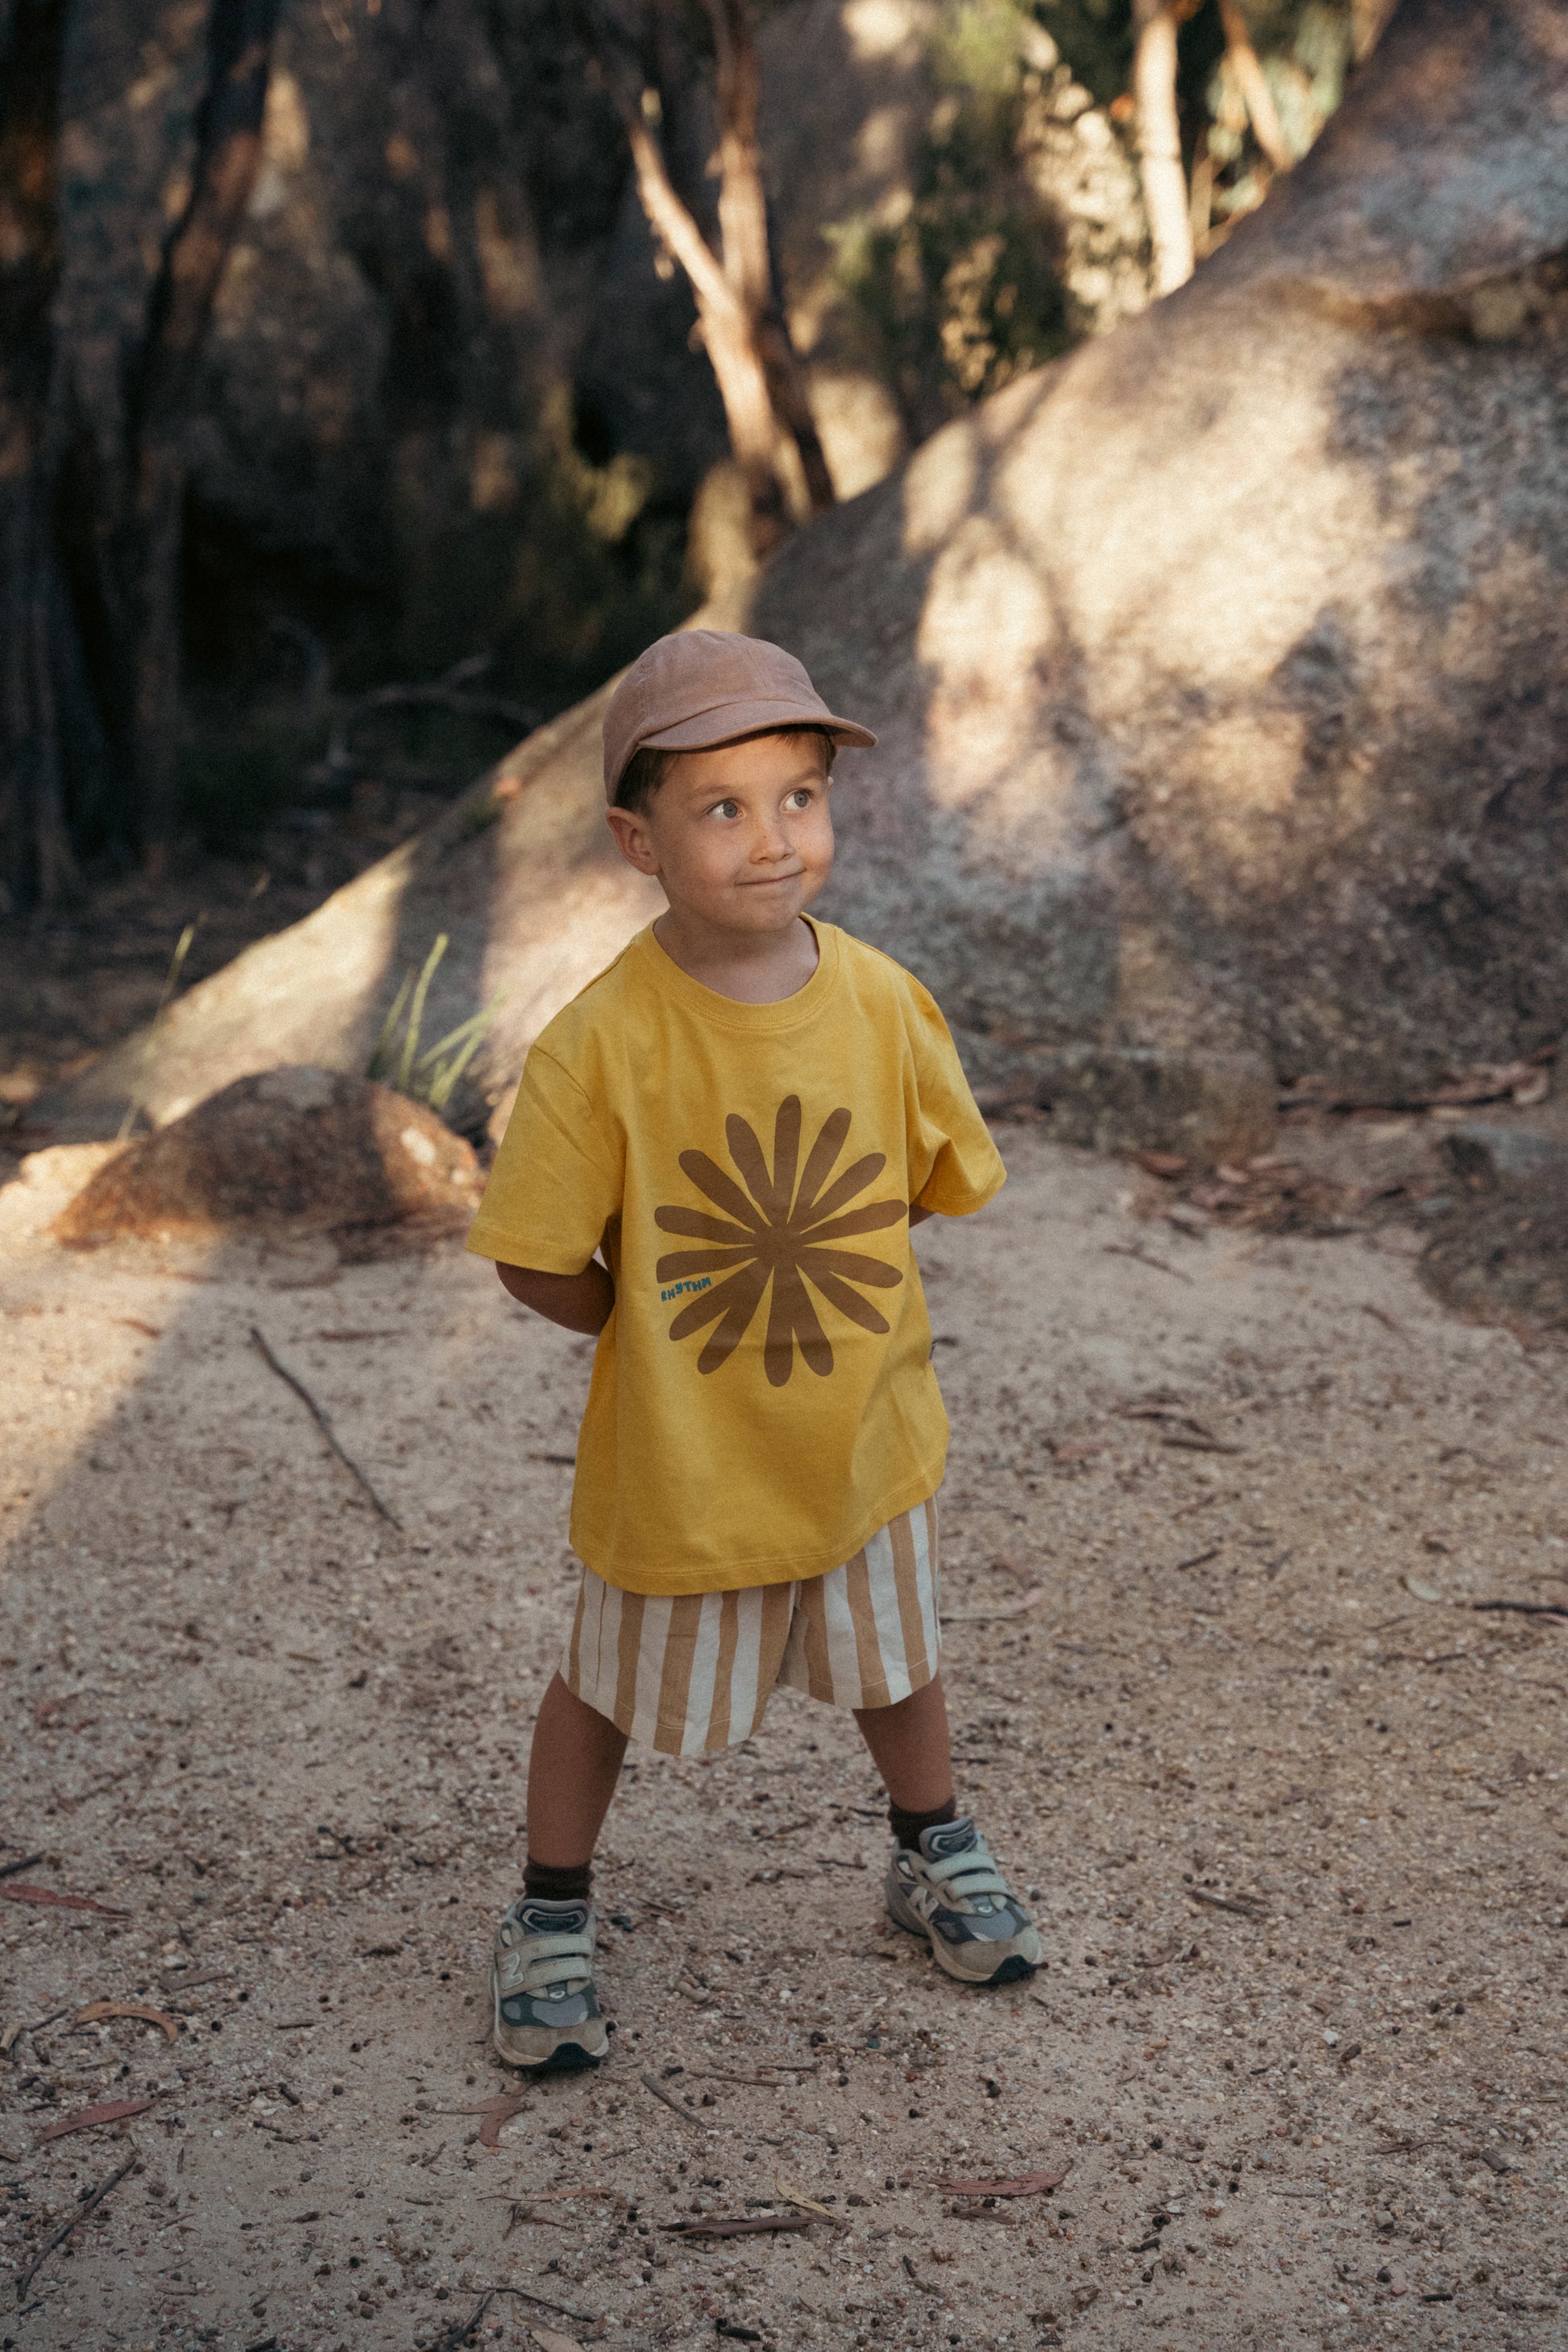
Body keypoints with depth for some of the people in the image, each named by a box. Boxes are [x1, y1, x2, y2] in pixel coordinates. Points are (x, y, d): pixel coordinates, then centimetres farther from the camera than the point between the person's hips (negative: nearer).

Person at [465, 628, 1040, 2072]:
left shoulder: (881, 1002, -13)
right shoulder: (602, 1044, -24)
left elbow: (944, 1179, 2)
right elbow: (541, 1263, -16)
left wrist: (815, 1283, -1)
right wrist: (660, 1327, -5)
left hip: (867, 1426, 3)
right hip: (680, 1453, -3)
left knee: (893, 1664, 25)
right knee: (610, 1687, 17)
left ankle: (934, 1852, 52)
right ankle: (553, 1920, 40)